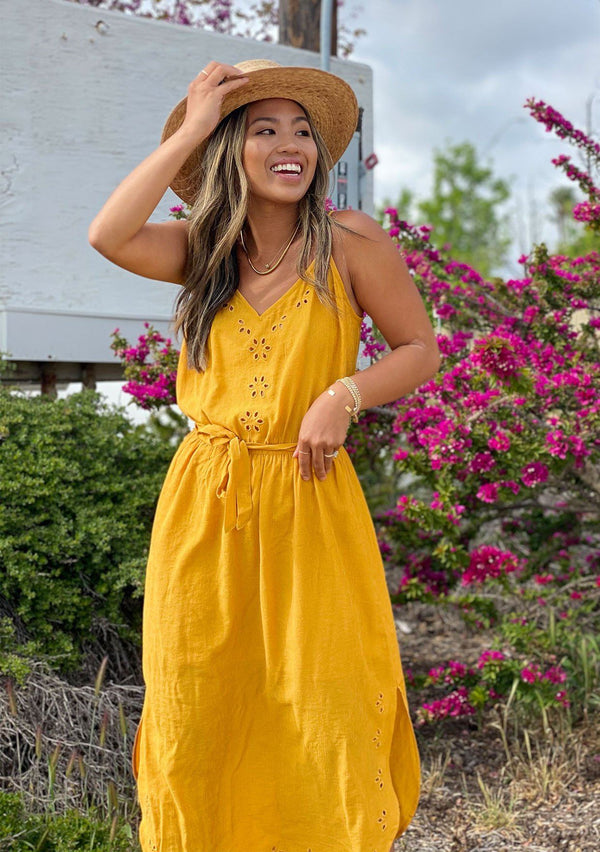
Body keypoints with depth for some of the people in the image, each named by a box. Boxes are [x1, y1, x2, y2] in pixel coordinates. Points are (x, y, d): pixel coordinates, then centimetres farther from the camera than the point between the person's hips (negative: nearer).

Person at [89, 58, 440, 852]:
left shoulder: (352, 242, -2)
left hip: (310, 504, -2)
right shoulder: (203, 250, 7)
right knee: (202, 710, 11)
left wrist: (345, 394, -15)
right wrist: (190, 130, -7)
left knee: (322, 715, 3)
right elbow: (109, 237, -12)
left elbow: (421, 351, 3)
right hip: (204, 505, 3)